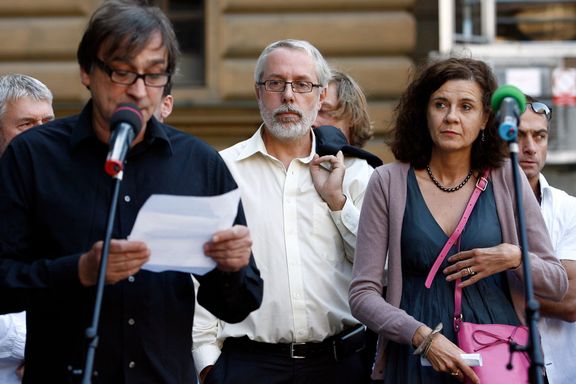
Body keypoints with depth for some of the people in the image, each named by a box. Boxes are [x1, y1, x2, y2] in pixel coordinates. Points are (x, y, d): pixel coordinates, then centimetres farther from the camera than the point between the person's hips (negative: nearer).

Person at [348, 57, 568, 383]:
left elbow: (557, 284, 8)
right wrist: (424, 337, -18)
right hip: (417, 357, -1)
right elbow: (363, 294, -4)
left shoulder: (506, 178, 4)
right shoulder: (389, 182, 0)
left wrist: (515, 259, -11)